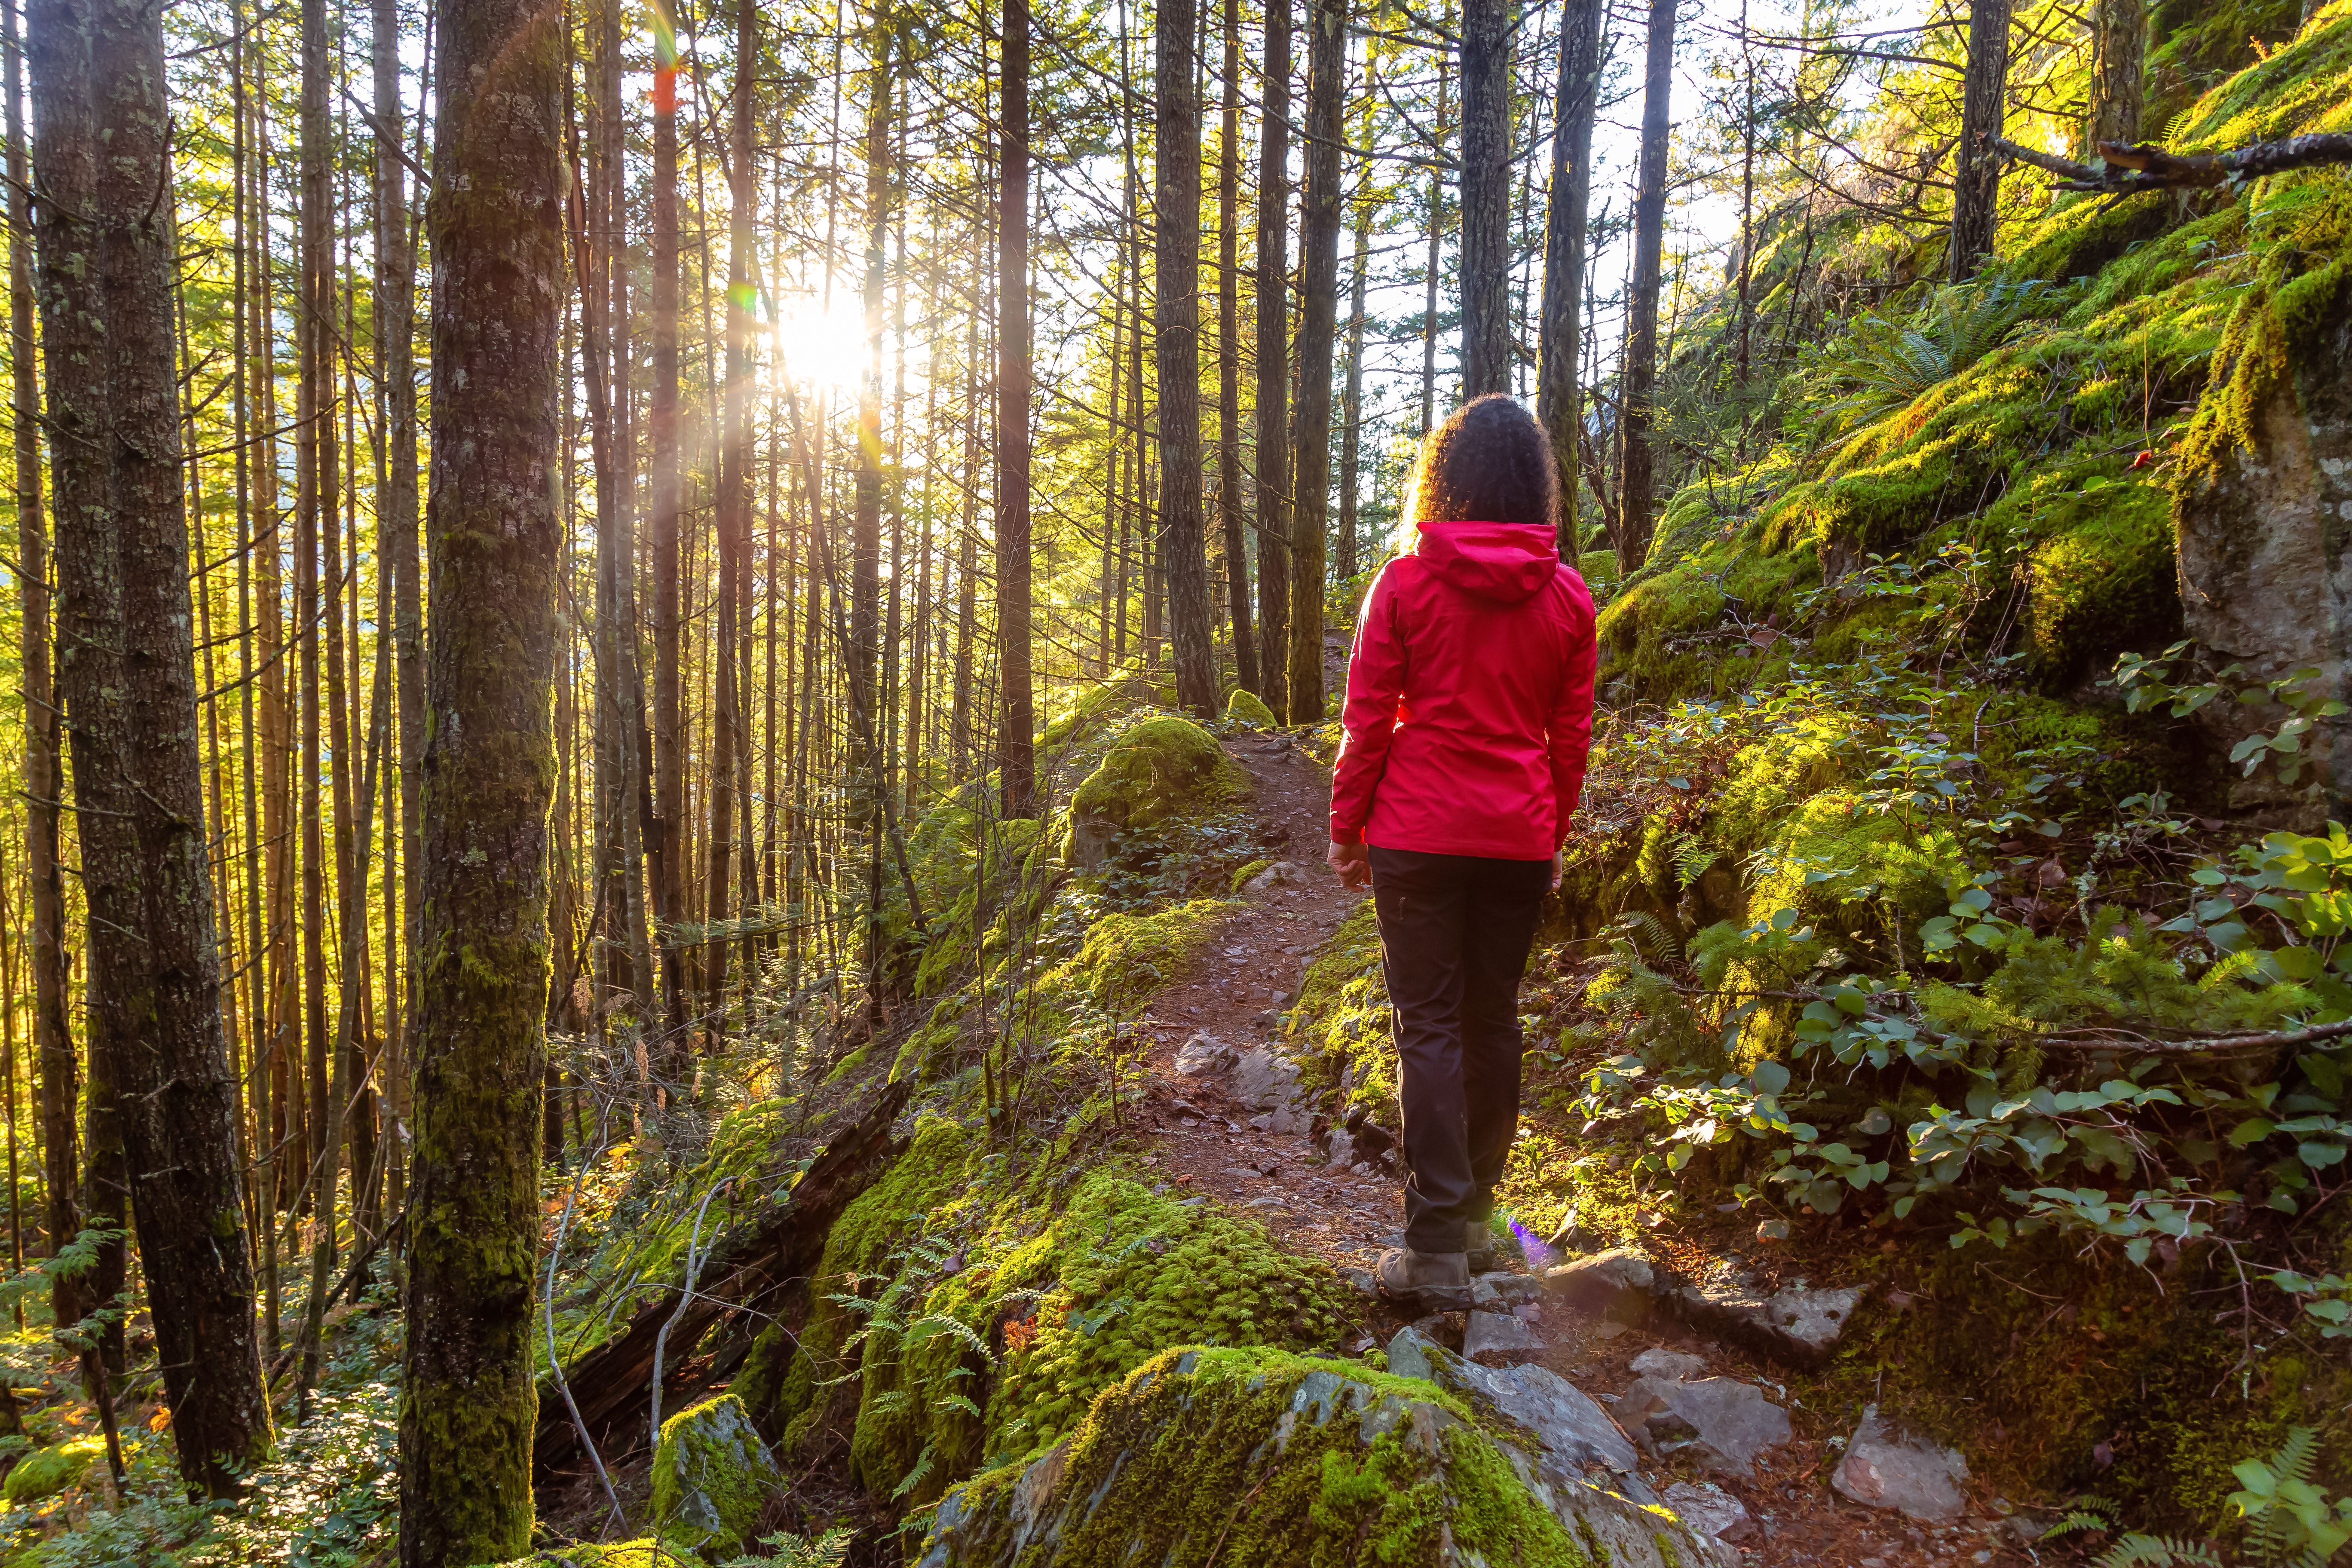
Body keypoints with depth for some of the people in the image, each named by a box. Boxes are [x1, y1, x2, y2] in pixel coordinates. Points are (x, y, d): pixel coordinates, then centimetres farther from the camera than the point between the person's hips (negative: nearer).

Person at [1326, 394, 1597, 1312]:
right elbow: (1571, 736, 8)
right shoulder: (1568, 598, 4)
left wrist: (1346, 827, 4)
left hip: (1418, 833, -3)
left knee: (1429, 1026, 0)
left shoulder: (1405, 583, -5)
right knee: (1494, 1020, 15)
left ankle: (1438, 1252, -1)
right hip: (1518, 839, 3)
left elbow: (1368, 720, -4)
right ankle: (1477, 1217, 28)